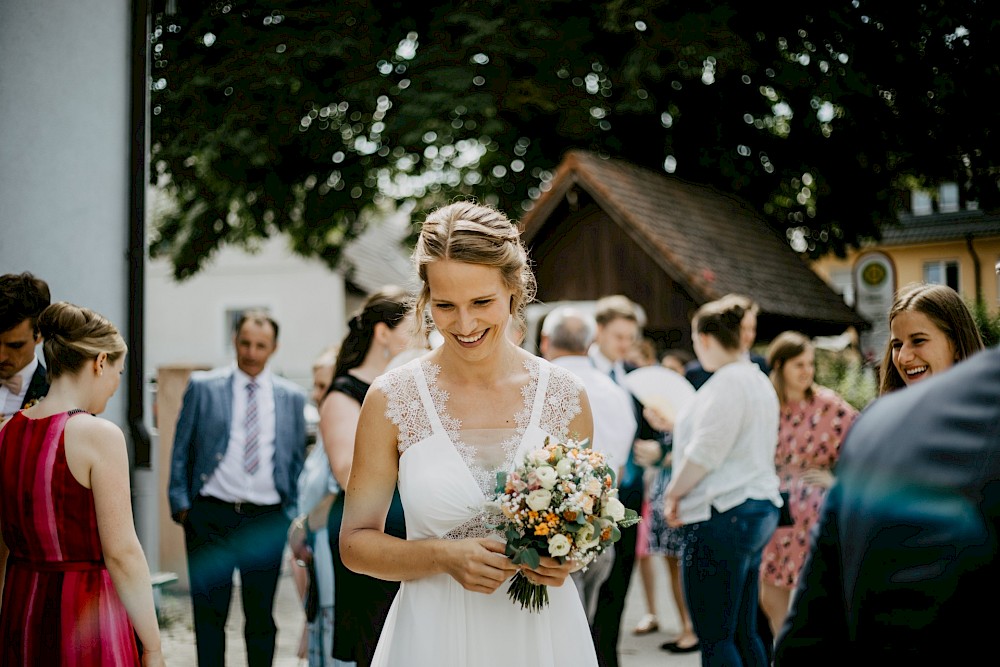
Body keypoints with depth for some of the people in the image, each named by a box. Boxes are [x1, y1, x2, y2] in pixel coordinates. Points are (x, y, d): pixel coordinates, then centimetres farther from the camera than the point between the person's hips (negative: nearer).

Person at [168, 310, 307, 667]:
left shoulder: (292, 397, 8)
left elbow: (297, 459, 13)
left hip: (267, 520, 1)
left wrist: (293, 515, 7)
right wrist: (180, 503, -1)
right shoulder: (203, 387, 4)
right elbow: (181, 449, 6)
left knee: (261, 615, 7)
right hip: (211, 516, -1)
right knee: (209, 612, 2)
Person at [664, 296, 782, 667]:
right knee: (743, 633, 14)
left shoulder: (727, 382, -14)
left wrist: (674, 492, -4)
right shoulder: (759, 381, 16)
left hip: (722, 515, -10)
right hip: (759, 508, 10)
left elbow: (706, 451, -18)